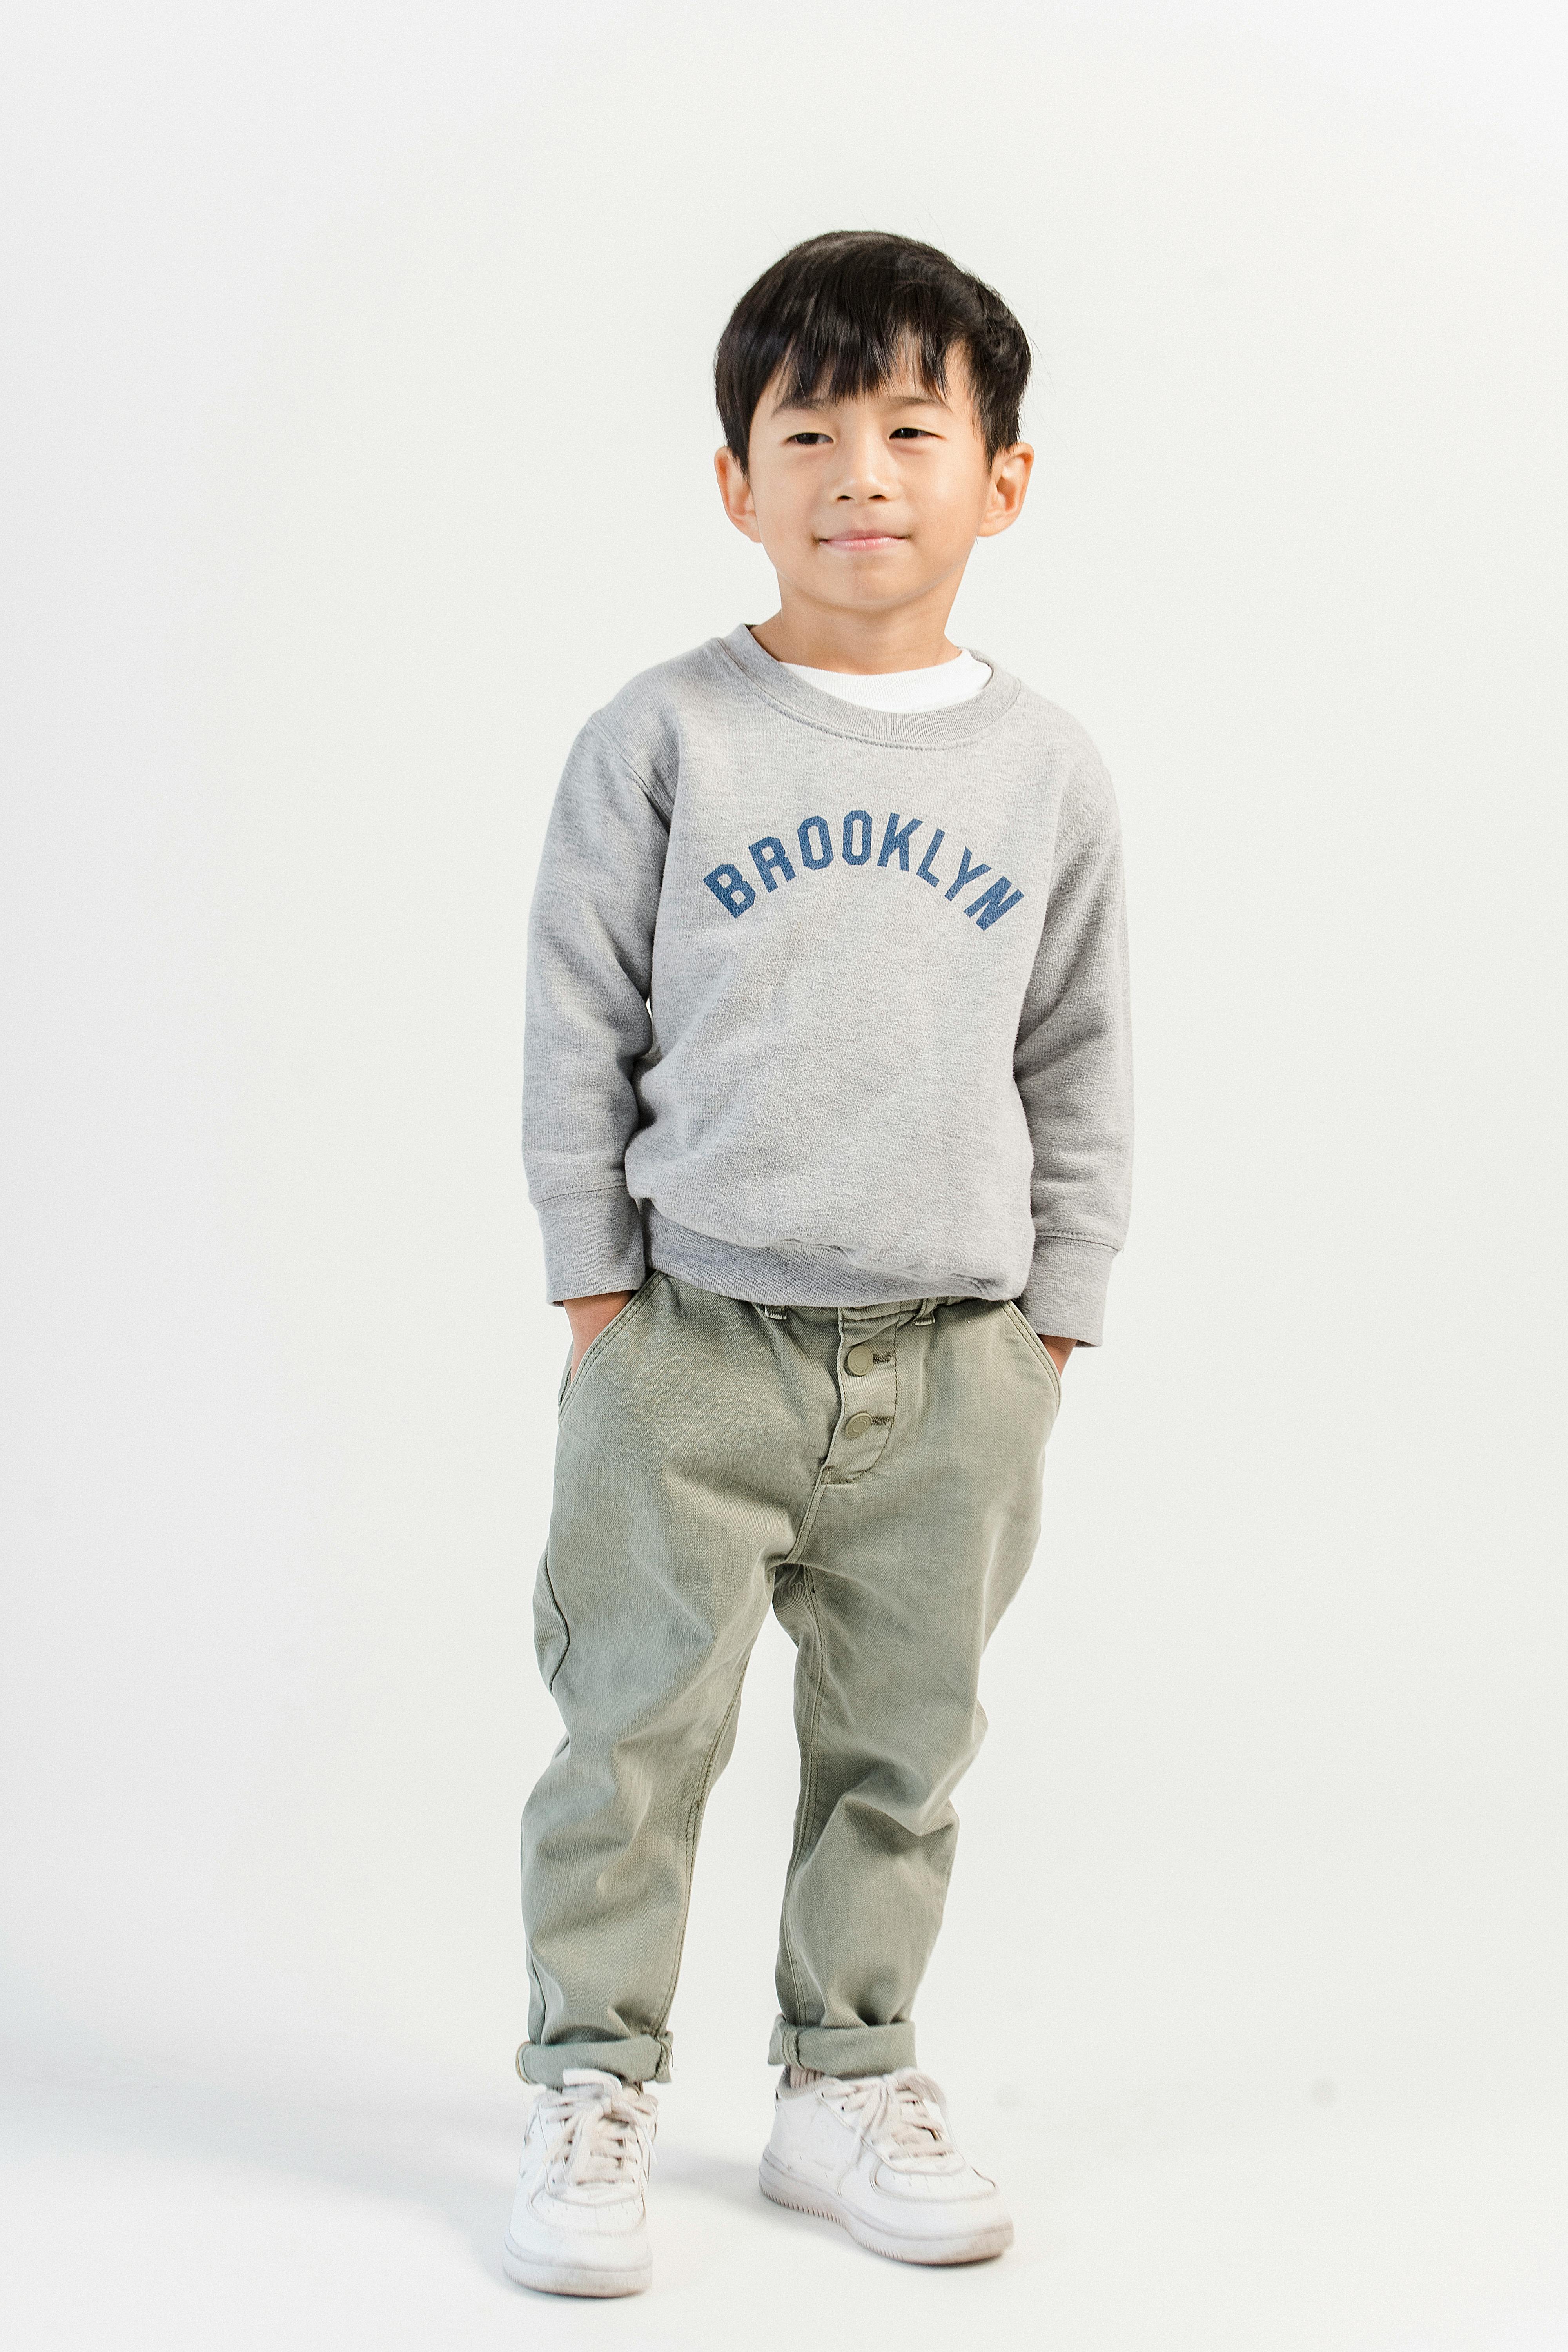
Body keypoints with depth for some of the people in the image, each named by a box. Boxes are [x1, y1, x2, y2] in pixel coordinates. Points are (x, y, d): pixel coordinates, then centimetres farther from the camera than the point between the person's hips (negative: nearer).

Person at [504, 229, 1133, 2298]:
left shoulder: (1046, 769, 5)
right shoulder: (669, 735, -2)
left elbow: (1082, 1065, 10)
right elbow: (578, 1021, 1)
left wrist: (1048, 1332, 6)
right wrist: (597, 1296, -1)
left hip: (951, 1359, 2)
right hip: (696, 1336, -2)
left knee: (902, 1744, 11)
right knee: (639, 1727, 1)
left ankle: (846, 2082, 27)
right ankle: (593, 2090, 16)